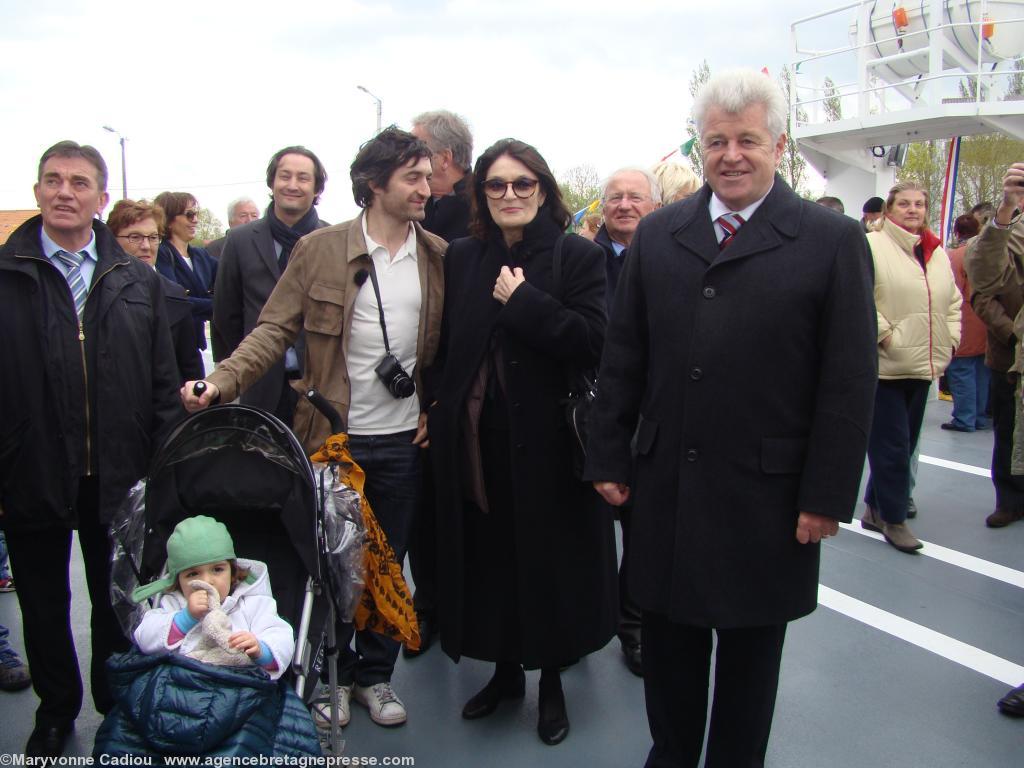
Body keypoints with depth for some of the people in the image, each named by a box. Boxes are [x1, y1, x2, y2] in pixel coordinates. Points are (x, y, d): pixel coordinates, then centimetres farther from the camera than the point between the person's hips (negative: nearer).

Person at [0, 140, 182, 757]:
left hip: (118, 478, 1)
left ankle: (118, 706, 37)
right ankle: (56, 710, 38)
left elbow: (163, 384, 4)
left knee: (116, 602, 16)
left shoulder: (139, 282, 3)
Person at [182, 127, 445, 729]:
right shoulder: (318, 250, -5)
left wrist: (437, 410, 0)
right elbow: (274, 330, -7)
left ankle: (376, 675, 30)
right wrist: (220, 382, -21)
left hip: (404, 439, 2)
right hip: (332, 437, -2)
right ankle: (333, 674, 31)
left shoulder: (439, 256, 2)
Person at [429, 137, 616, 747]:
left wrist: (523, 301, -19)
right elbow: (449, 343, 12)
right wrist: (440, 410, 2)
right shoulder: (463, 257, 9)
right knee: (490, 557, 11)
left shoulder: (577, 256, -5)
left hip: (547, 442, -3)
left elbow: (593, 341, -16)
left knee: (550, 560, 8)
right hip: (478, 438, 4)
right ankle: (506, 670, 32)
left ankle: (552, 679, 28)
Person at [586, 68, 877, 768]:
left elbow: (850, 382, -7)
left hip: (767, 495, -3)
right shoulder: (657, 234, 5)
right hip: (665, 483, 3)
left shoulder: (833, 240, -5)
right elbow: (623, 357, 7)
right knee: (668, 643, 16)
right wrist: (609, 456, 5)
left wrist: (828, 494, -9)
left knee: (750, 647, 14)